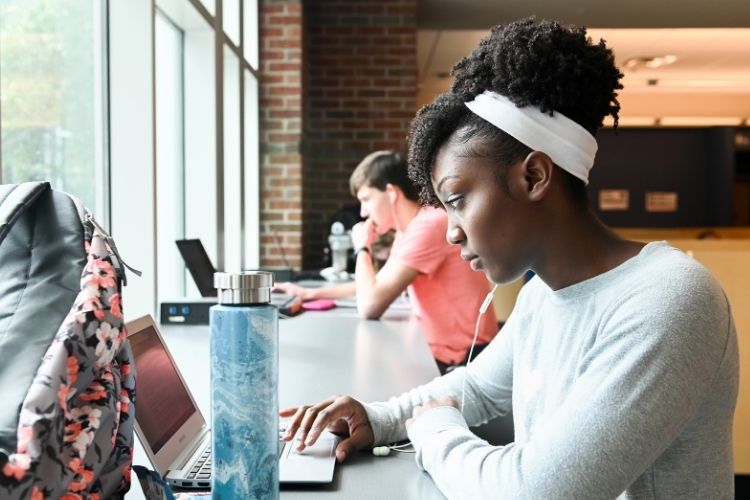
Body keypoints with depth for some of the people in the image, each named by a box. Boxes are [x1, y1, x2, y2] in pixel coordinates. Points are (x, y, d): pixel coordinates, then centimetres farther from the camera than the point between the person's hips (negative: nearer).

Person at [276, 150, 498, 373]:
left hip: (463, 364, -8)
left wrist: (362, 248, -8)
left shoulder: (429, 225, -21)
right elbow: (376, 285, 26)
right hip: (439, 353, 8)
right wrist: (313, 293, 19)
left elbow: (369, 306, -25)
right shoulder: (407, 229, 11)